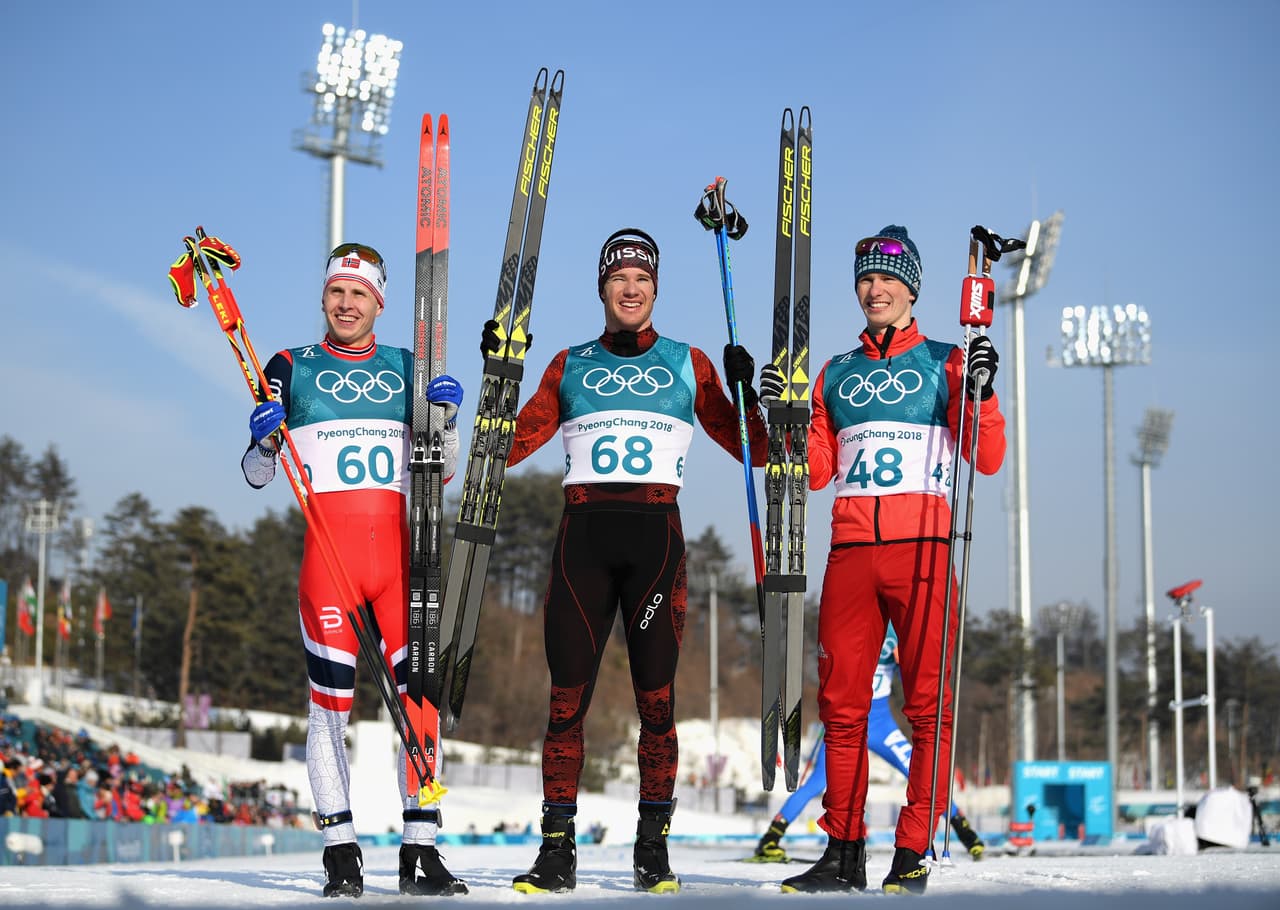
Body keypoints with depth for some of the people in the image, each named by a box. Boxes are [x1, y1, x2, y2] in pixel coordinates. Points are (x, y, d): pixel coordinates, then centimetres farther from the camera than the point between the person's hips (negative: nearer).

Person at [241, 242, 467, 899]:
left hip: (400, 550, 2)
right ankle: (341, 853, 1)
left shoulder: (407, 369, 16)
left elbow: (441, 474, 17)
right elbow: (256, 475, 10)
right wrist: (265, 441, -11)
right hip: (327, 547, -2)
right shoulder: (292, 369, 10)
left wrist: (446, 419, -1)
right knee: (330, 701, -6)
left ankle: (420, 850, -2)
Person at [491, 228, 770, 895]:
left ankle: (653, 851, 6)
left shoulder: (689, 364, 13)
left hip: (656, 536, 0)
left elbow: (752, 451, 11)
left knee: (656, 699, -1)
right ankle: (557, 852, 2)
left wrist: (747, 391, -5)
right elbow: (511, 447, 8)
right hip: (584, 535, 1)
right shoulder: (570, 366, 15)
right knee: (568, 697, -4)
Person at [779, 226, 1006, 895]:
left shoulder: (945, 363, 8)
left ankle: (913, 853, -2)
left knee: (929, 703, -6)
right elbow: (816, 471, 16)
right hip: (850, 550, 4)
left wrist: (980, 393, -13)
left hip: (922, 546, -3)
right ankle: (844, 852, 9)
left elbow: (988, 459, 1)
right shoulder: (836, 374, 19)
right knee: (841, 704, 2)